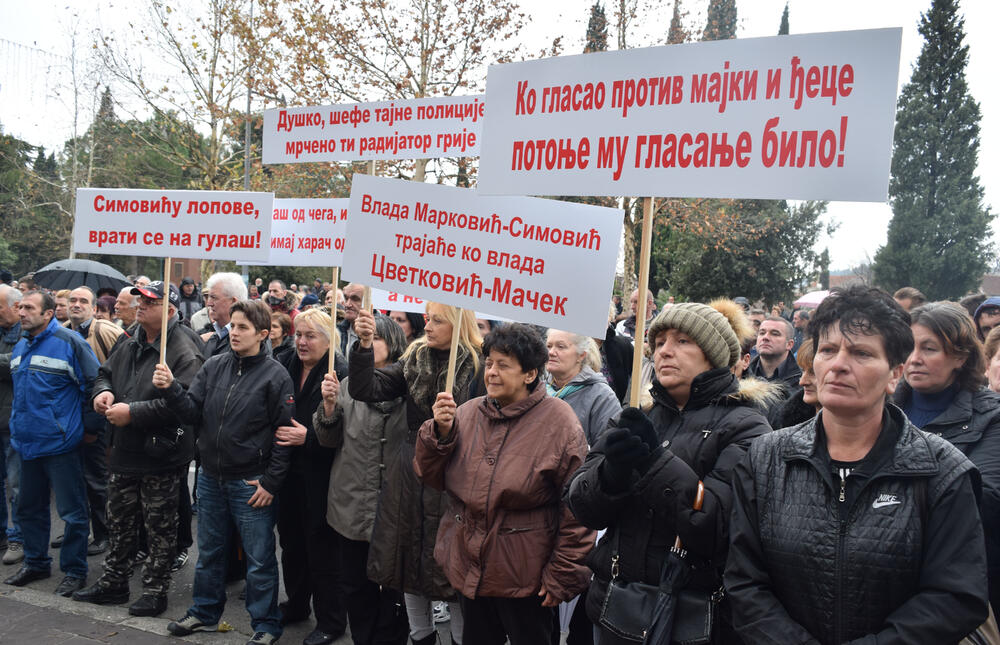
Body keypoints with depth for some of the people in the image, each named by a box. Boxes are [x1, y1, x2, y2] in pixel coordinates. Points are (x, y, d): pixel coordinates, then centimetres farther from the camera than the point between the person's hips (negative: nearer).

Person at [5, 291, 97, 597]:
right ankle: (36, 562, 36)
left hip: (60, 443, -8)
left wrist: (82, 423, -6)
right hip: (27, 442, 8)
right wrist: (19, 422, 21)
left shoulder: (69, 342, -13)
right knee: (29, 506, 19)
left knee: (71, 511, 1)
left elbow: (94, 384, -12)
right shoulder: (19, 347, 11)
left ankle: (74, 571, 14)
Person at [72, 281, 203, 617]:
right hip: (125, 450, 8)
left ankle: (155, 590, 22)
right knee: (120, 522, 21)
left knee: (160, 527, 8)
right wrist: (102, 391, 0)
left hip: (161, 454, -8)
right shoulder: (131, 345, 9)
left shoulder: (183, 351, -19)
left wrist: (133, 412, -25)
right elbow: (105, 372, 24)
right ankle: (113, 582, 37)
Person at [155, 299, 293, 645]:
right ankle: (204, 613, 40)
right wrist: (170, 388, -17)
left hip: (251, 483, -5)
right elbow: (193, 412, 0)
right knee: (209, 552, 21)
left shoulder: (275, 375, -12)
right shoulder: (214, 366, 2)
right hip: (210, 477, 5)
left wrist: (271, 482, -12)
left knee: (259, 559, 6)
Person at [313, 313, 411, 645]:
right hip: (351, 503, 4)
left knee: (393, 587, 9)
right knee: (355, 585, 17)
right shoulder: (348, 384, 6)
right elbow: (330, 440, 7)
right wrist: (329, 405, -8)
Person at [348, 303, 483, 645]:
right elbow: (365, 389, -4)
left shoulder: (476, 366, -10)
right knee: (410, 558, 17)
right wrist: (365, 344, -16)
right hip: (409, 472, 5)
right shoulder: (414, 359, 5)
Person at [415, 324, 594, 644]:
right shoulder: (467, 413, 1)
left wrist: (562, 575, -13)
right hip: (470, 568, 5)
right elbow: (431, 476, 4)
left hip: (526, 579, -4)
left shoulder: (559, 421, -13)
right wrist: (440, 431, -13)